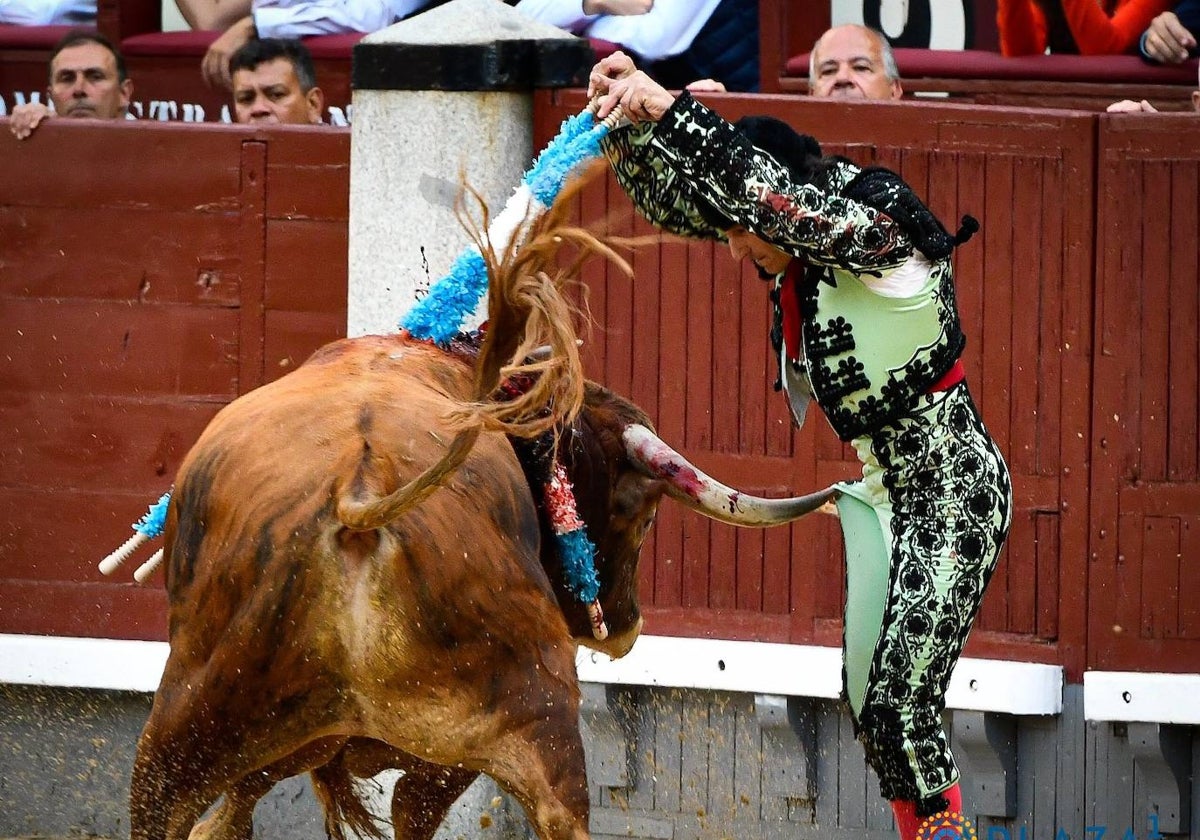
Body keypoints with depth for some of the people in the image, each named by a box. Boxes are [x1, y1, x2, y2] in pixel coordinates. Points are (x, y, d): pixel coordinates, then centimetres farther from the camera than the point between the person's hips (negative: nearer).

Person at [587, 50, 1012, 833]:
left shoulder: (878, 232, -24)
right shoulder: (799, 236, 0)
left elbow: (766, 193, -40)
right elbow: (668, 197, 4)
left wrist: (671, 110, -37)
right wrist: (633, 116, -14)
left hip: (954, 490, -9)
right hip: (885, 489, 9)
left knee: (902, 706, -13)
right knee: (869, 706, 9)